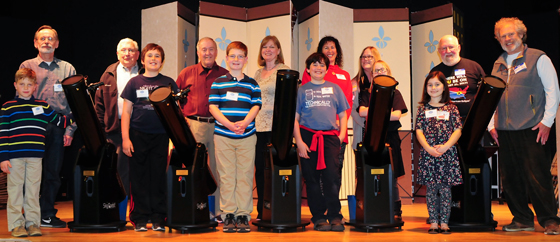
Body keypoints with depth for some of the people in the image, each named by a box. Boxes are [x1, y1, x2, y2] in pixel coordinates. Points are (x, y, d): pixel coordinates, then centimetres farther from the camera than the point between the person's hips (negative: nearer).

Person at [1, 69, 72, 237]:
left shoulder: (43, 106, 10)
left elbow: (60, 122, 21)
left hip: (35, 156, 2)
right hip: (14, 156, -2)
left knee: (33, 190, 7)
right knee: (15, 190, 3)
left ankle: (32, 223, 15)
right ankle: (16, 224, 11)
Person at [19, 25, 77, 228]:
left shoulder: (67, 69, 12)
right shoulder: (27, 67, 9)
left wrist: (70, 129, -2)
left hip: (58, 128, 2)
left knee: (53, 171, 4)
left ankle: (47, 214, 13)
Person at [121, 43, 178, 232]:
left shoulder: (168, 83, 8)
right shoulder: (134, 82, 6)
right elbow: (126, 112, 5)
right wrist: (125, 138, -4)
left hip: (161, 135, 0)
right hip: (138, 136, 0)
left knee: (158, 178, 3)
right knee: (139, 179, 2)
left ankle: (158, 219, 10)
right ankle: (139, 219, 10)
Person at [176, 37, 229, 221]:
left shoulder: (225, 75, 9)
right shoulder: (187, 73, 11)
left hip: (219, 126, 0)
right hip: (193, 126, 0)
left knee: (217, 169, 3)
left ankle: (218, 211, 11)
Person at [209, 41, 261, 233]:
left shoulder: (252, 84, 10)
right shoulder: (218, 82, 6)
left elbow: (256, 106, 3)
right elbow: (213, 107, -1)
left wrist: (245, 122, -15)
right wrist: (228, 123, -15)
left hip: (247, 136, 1)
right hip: (223, 135, -1)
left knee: (245, 175, 1)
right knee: (226, 176, 2)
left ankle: (243, 215, 7)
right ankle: (229, 215, 8)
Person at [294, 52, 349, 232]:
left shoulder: (334, 88, 15)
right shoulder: (302, 90, 10)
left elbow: (343, 115, 17)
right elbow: (294, 118, 6)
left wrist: (341, 135, 2)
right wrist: (299, 142, -5)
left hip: (330, 137, 0)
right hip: (308, 137, 0)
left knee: (332, 176, -11)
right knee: (312, 179, 1)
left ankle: (335, 216, -3)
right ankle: (318, 217, 8)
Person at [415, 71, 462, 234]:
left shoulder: (451, 108, 6)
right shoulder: (423, 108, 7)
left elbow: (458, 131, 1)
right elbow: (419, 131, 1)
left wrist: (445, 146, -14)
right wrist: (429, 148, -14)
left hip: (447, 154, 0)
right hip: (427, 154, 0)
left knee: (445, 188, 1)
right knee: (431, 188, 3)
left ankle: (444, 222, 8)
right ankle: (433, 222, 10)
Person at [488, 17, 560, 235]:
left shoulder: (538, 58, 2)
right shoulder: (498, 65, 17)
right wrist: (491, 125, 11)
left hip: (532, 129, -5)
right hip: (505, 131, 5)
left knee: (537, 176, -7)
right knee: (510, 177, 5)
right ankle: (522, 219, 16)